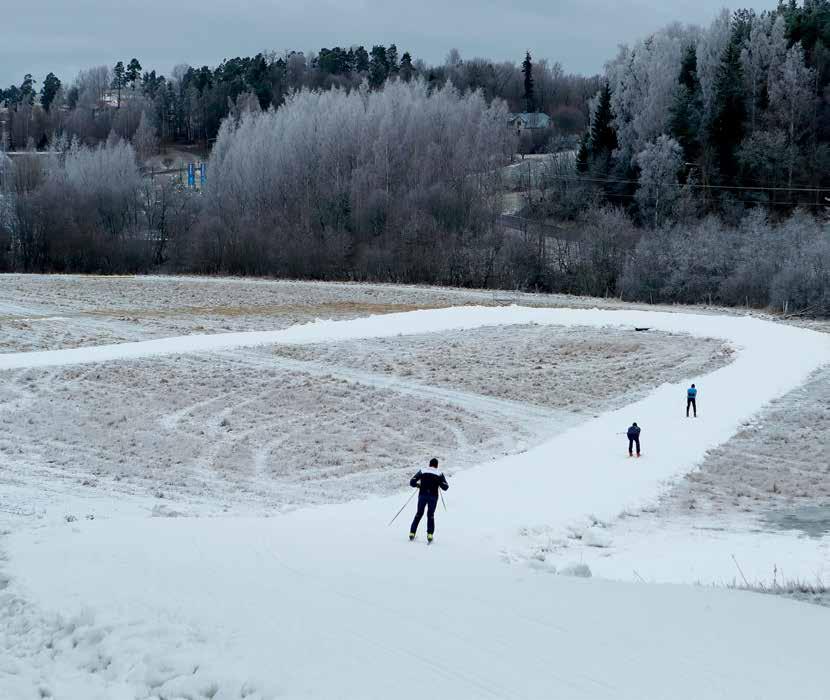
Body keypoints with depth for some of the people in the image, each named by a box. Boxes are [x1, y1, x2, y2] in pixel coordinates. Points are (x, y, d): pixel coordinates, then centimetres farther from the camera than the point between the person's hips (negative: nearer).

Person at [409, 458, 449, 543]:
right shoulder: (439, 474, 3)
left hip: (422, 495, 1)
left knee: (419, 514, 14)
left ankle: (412, 533, 9)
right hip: (433, 497, -1)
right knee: (431, 515, 12)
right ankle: (430, 534, -3)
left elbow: (412, 482, 0)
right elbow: (445, 487, -1)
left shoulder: (422, 471, 5)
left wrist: (417, 485, 20)